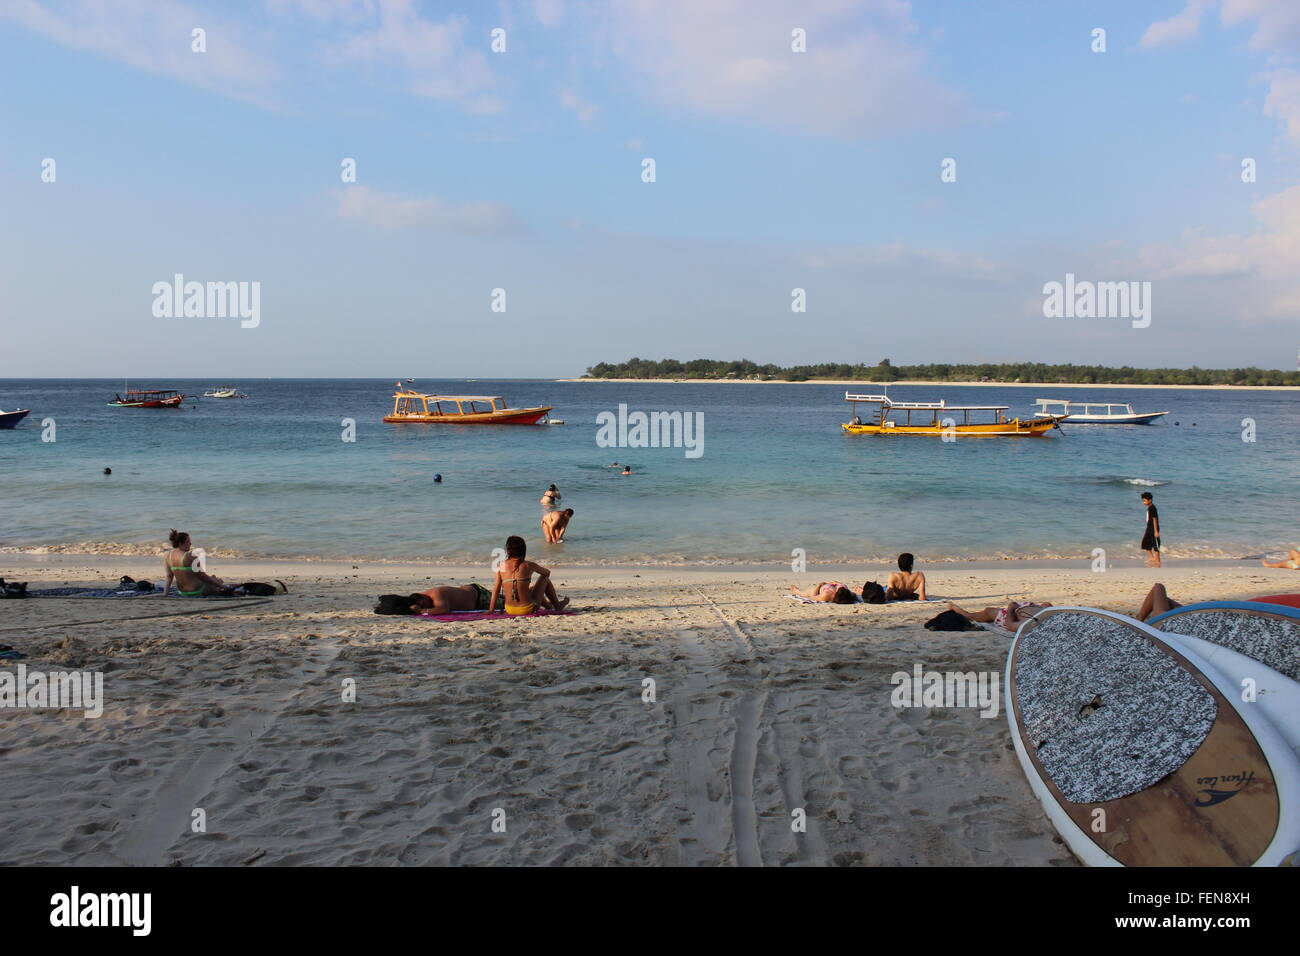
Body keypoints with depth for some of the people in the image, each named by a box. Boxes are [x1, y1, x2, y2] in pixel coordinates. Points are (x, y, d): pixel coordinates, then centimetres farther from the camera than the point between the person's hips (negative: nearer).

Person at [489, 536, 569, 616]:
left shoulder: (501, 566, -1)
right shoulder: (528, 565, -8)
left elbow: (495, 590, 2)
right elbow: (547, 572, 12)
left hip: (509, 611, 4)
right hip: (527, 610, -4)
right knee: (545, 579, 20)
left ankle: (548, 605, 58)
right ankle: (557, 605, 36)